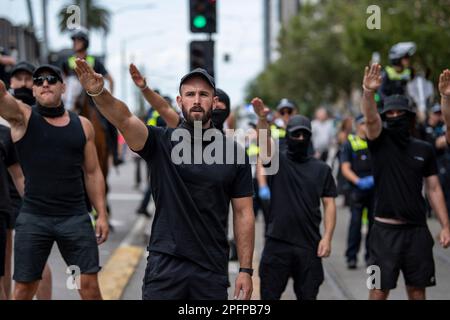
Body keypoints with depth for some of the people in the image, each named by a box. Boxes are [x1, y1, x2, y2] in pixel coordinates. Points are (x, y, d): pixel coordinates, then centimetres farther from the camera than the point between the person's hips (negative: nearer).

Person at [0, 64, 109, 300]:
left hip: (76, 217, 2)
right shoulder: (22, 117, 2)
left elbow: (92, 173, 13)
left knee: (89, 284, 0)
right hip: (33, 218, -1)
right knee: (24, 288, 2)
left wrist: (102, 214, 6)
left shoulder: (82, 125, 9)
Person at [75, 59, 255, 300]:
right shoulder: (162, 142, 0)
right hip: (165, 262, -1)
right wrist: (98, 93, -39)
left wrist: (246, 270, -1)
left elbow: (243, 213, 4)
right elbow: (124, 119, -19)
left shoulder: (233, 152, 3)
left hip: (213, 270, 1)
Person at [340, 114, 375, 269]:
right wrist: (358, 181, -16)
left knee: (374, 222, 3)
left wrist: (374, 178, -11)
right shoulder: (350, 143, 4)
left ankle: (371, 255, 13)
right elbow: (345, 169, -1)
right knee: (355, 222, -8)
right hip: (357, 189, -2)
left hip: (375, 188, 2)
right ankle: (351, 257, -3)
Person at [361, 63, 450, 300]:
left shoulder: (424, 150, 8)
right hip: (386, 229, -3)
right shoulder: (380, 143, 0)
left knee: (417, 290, 8)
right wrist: (368, 93, -40)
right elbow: (370, 118, -20)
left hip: (417, 230, 3)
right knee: (379, 290, -3)